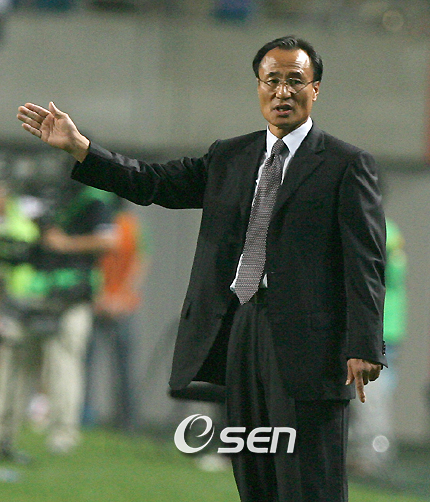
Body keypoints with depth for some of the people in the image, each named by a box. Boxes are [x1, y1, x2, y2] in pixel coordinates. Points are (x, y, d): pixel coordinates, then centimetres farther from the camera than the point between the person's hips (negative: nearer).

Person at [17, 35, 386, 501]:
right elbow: (154, 183, 12)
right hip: (237, 329, 5)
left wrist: (363, 348, -13)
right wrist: (77, 146, 2)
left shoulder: (347, 165, 0)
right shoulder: (228, 157, 17)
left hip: (303, 341, -5)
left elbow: (365, 263, -5)